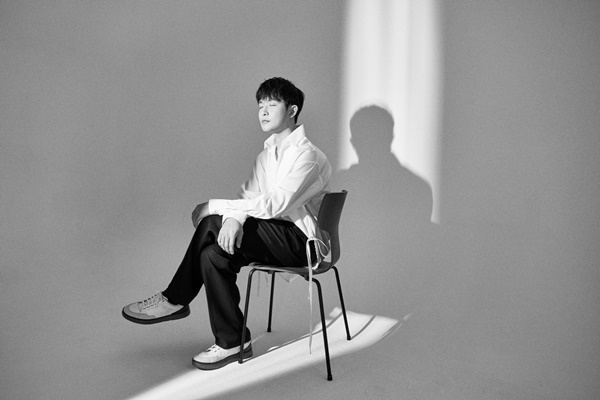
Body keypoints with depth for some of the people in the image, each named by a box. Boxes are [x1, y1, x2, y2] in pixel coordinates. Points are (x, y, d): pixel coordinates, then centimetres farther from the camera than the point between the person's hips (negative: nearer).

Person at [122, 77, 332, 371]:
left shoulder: (308, 155, -12)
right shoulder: (267, 155, 16)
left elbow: (276, 204, -23)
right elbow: (249, 195, 4)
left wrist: (214, 208, -18)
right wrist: (234, 218, -21)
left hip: (300, 240, -7)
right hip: (273, 236, 8)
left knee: (213, 223, -22)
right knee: (213, 253, -17)